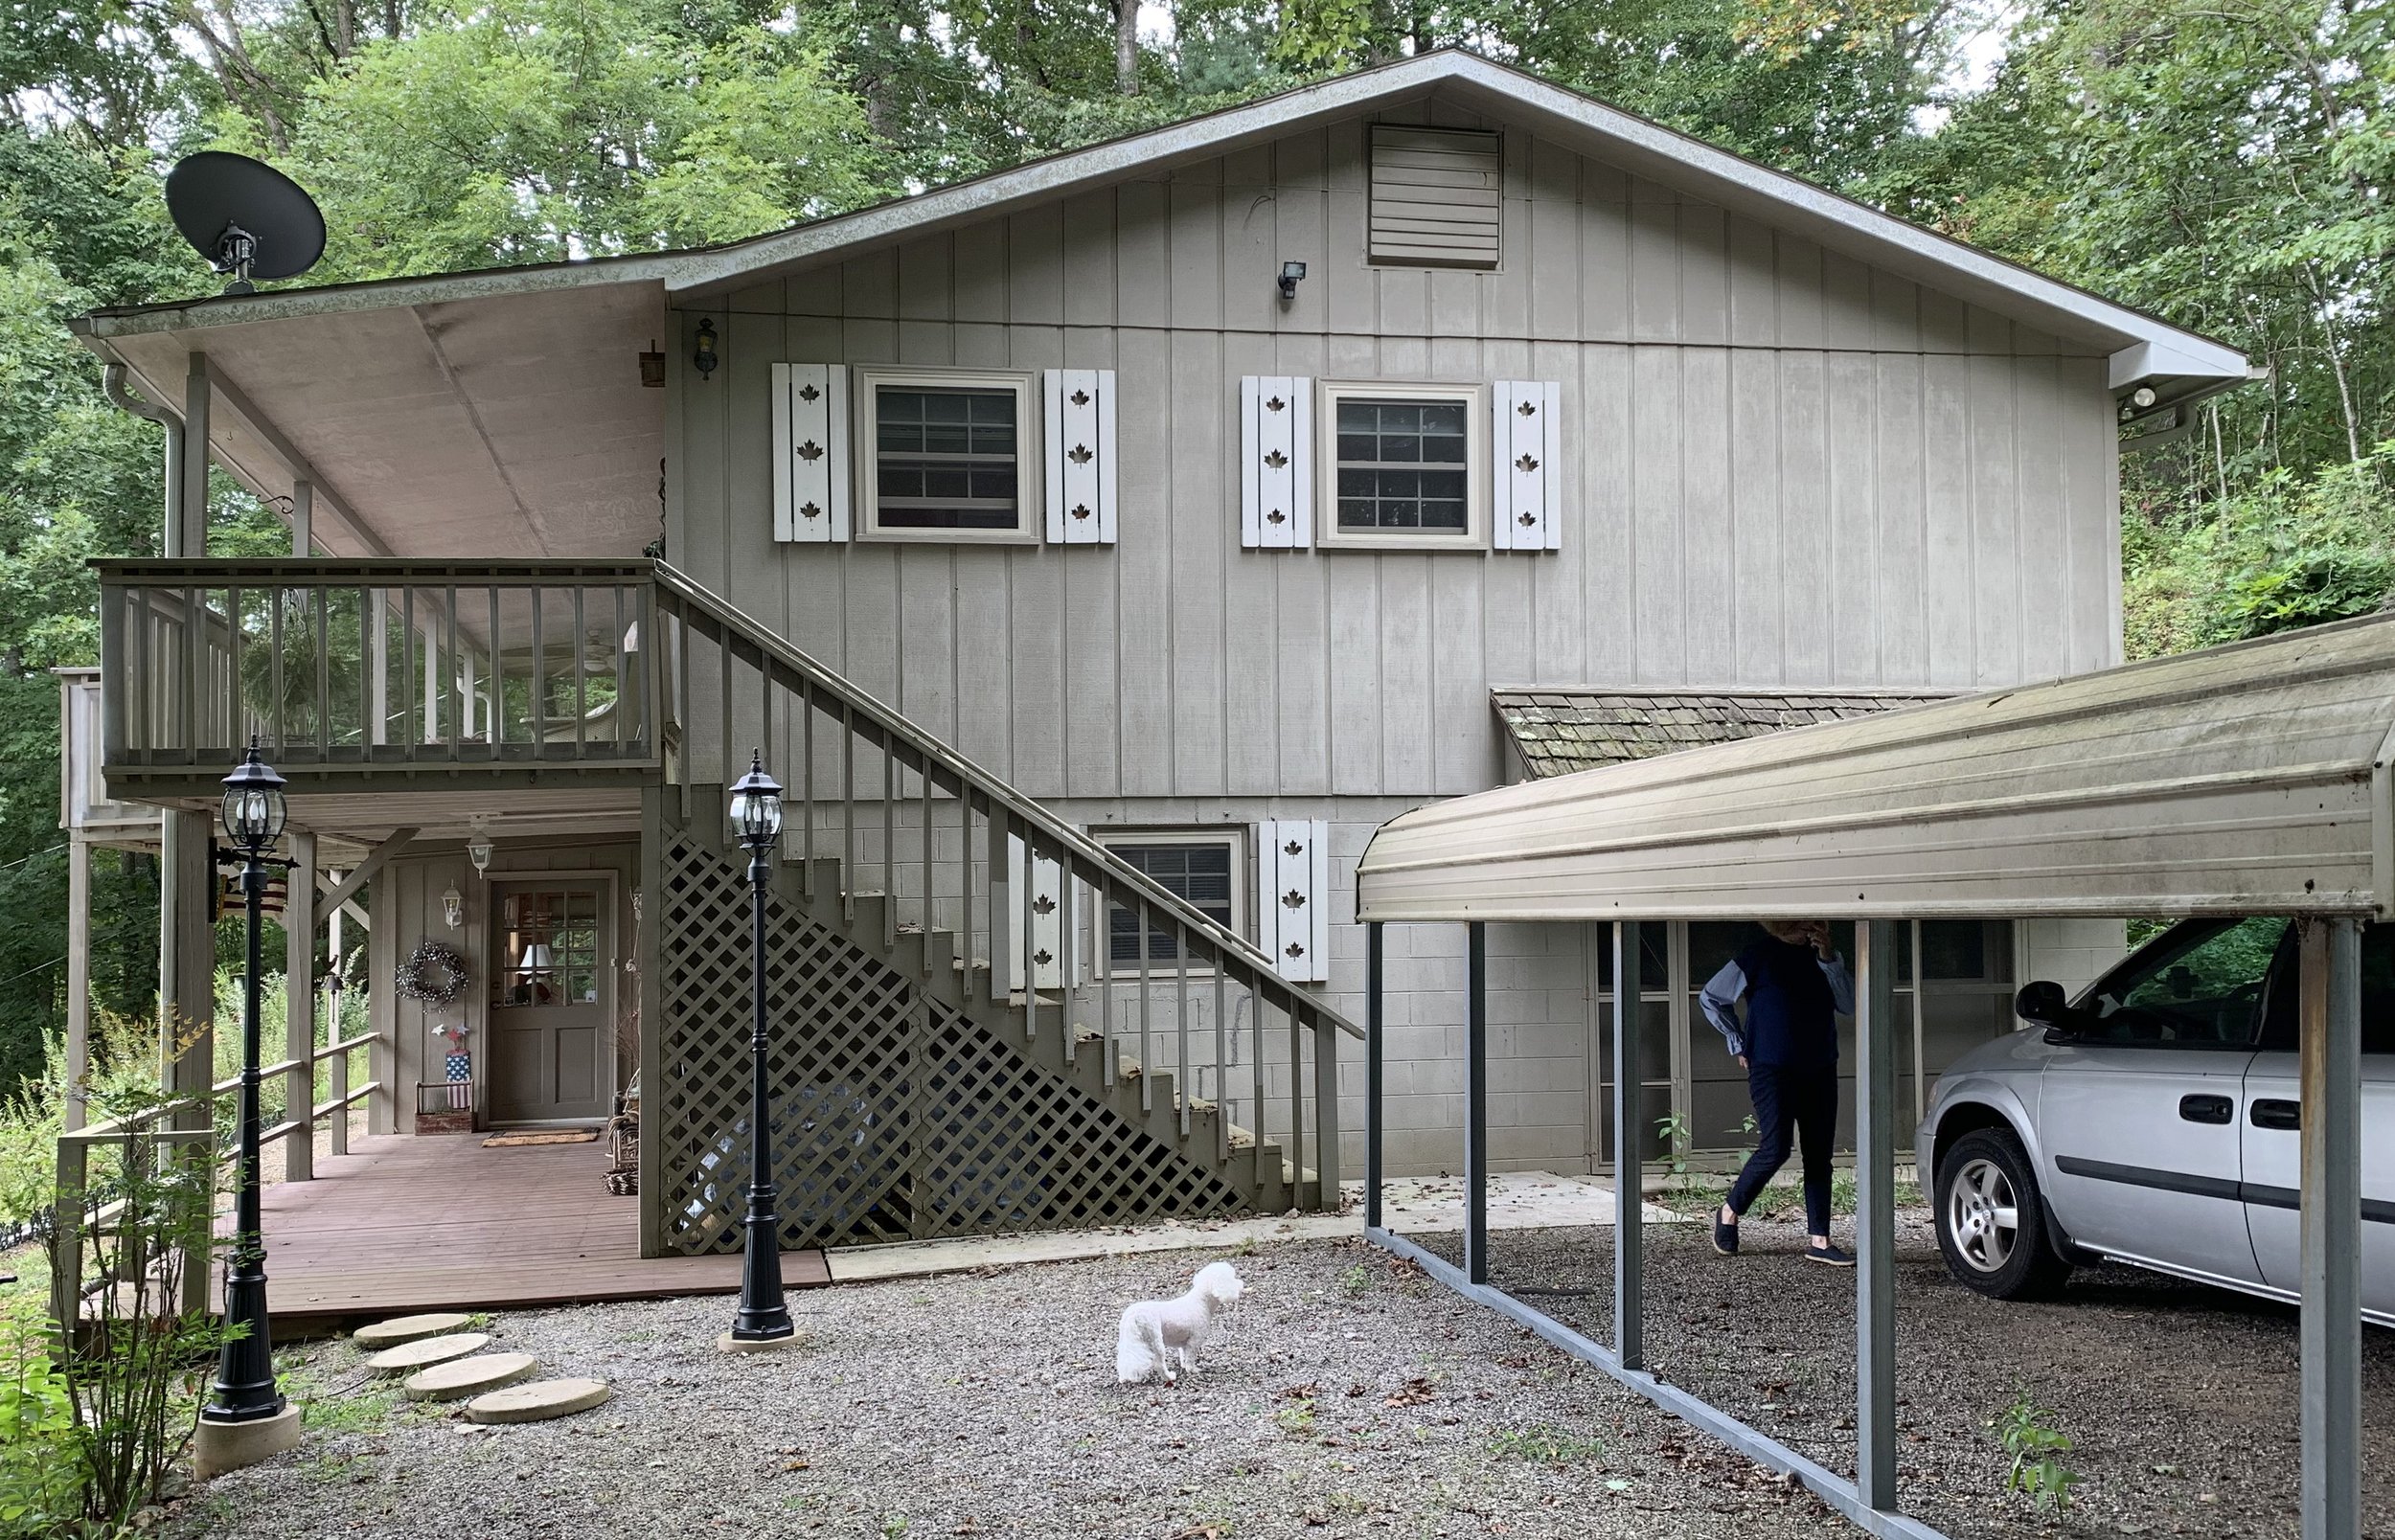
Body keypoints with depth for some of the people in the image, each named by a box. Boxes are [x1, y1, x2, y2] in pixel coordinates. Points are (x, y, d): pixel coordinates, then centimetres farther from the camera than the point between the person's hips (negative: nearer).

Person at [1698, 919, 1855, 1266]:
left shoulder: (1823, 954, 11)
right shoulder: (1758, 954, -4)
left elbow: (1849, 1006, 3)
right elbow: (1711, 997, 4)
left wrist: (1828, 960, -7)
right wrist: (1739, 1044, 5)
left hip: (1820, 1069, 5)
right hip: (1772, 1068, -5)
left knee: (1819, 1155, 3)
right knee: (1775, 1149, -12)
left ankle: (1820, 1241, 6)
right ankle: (1729, 1213, 9)